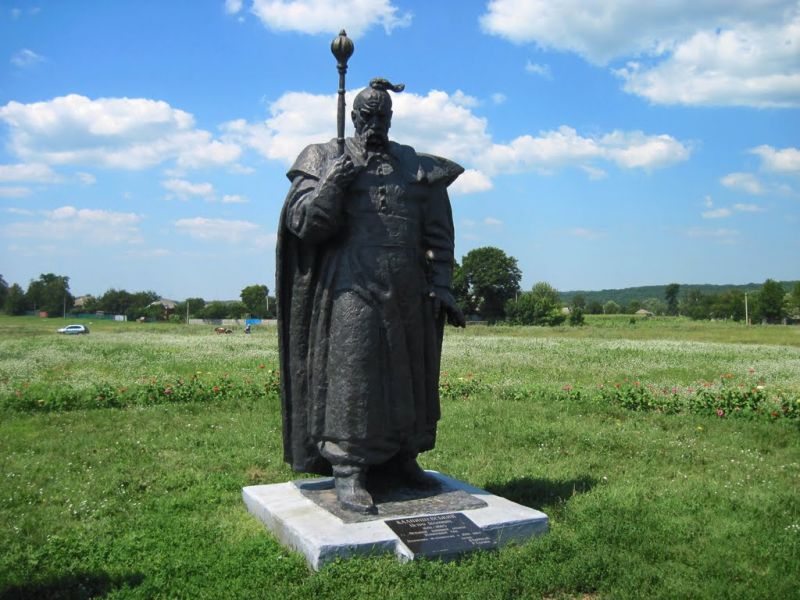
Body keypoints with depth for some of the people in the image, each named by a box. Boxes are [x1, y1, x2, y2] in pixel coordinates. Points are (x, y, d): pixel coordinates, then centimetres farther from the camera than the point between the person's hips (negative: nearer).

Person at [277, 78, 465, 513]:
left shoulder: (418, 167, 14)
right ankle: (347, 472, -2)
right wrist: (337, 180, -15)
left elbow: (438, 233, 12)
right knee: (351, 372, -7)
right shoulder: (325, 159, 7)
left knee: (408, 373, 9)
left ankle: (401, 459, 24)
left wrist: (440, 284, 2)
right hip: (352, 287, -4)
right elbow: (304, 224, -3)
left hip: (409, 293, 4)